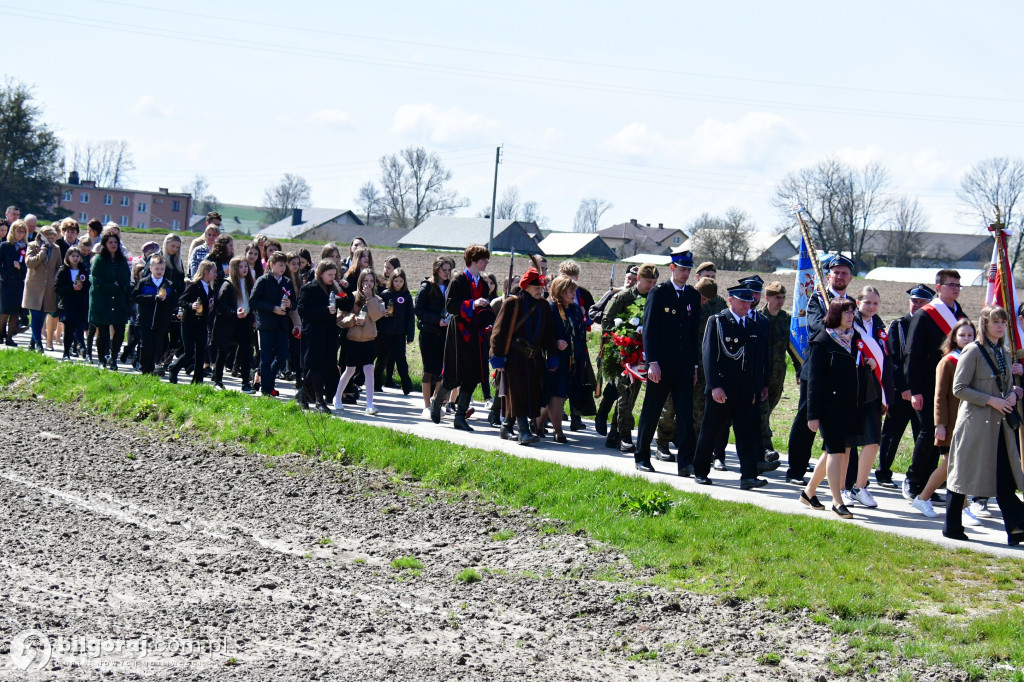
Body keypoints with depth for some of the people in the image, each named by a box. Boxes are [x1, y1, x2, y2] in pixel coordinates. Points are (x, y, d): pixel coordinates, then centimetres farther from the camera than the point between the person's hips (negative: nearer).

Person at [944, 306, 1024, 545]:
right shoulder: (973, 351, -8)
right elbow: (959, 388, -12)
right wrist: (991, 400, -17)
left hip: (1001, 423, 6)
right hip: (975, 422, -6)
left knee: (1004, 477, -1)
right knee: (964, 473, 1)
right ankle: (952, 526, 12)